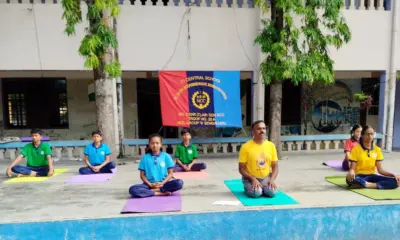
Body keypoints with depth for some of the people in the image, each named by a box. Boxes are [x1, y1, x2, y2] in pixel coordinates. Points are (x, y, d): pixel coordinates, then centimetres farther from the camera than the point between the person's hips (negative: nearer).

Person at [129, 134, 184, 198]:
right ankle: (160, 193, -24)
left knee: (179, 183, -28)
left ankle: (152, 191, -21)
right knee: (132, 189, -27)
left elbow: (170, 173, 3)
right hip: (150, 184, 0)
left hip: (163, 184, 0)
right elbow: (142, 175, 5)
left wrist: (162, 183, -12)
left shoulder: (166, 156, 3)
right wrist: (150, 184, -11)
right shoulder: (145, 158, 5)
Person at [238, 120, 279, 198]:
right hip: (251, 178, -3)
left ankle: (263, 188, 10)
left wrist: (272, 179, -13)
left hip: (266, 178, 3)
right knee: (256, 193, -29)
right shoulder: (246, 147, -11)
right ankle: (249, 188, 6)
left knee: (272, 192, -24)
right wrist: (253, 179, -22)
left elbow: (275, 167, 5)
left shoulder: (271, 145, 0)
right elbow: (241, 169, -9)